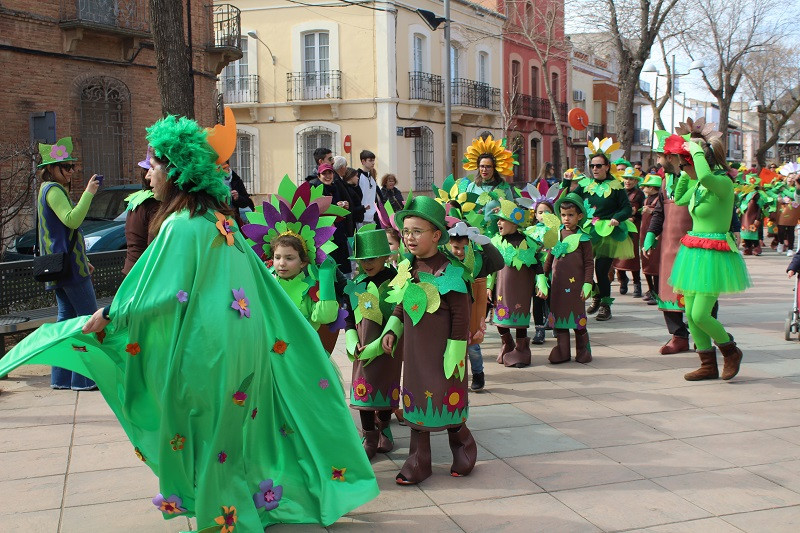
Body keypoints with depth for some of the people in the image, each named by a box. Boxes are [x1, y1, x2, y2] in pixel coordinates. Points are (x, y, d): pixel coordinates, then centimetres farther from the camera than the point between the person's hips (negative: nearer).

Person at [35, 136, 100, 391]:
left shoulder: (50, 189, 21)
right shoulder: (53, 189, -11)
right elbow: (72, 220, -26)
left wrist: (83, 260, 25)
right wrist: (89, 193, -25)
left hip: (60, 265, 10)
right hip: (69, 265, -10)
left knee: (67, 317, 11)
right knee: (89, 317, -7)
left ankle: (61, 377, 14)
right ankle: (83, 377, -6)